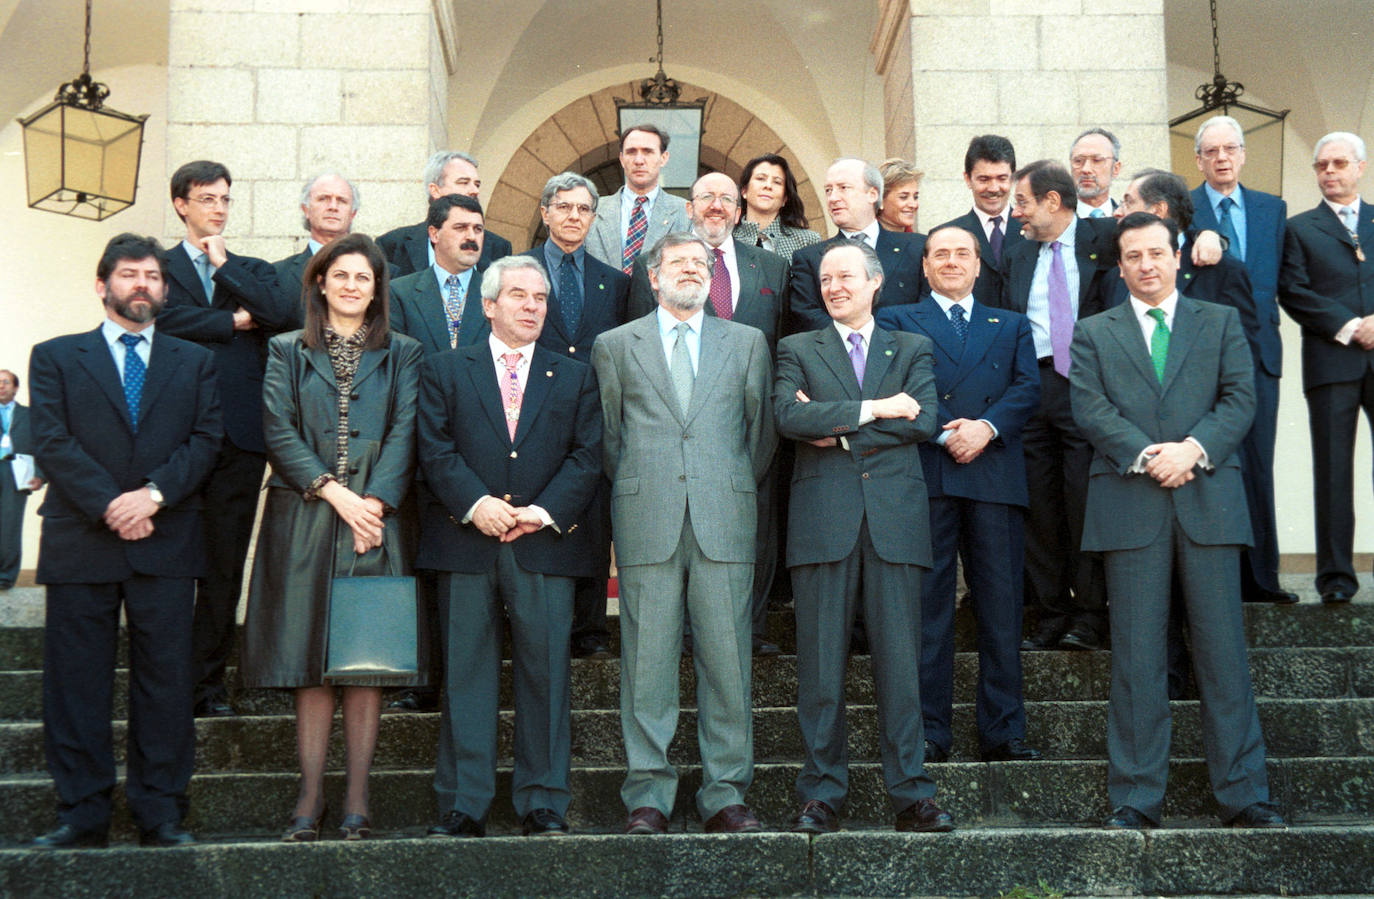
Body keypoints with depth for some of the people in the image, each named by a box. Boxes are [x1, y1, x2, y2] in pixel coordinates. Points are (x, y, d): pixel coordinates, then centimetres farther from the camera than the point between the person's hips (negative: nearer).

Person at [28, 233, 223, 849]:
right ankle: (82, 814, 10)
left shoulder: (195, 362, 15)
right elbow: (51, 442, -1)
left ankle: (159, 812, 9)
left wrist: (155, 493, -11)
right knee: (76, 682, 2)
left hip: (166, 543, 1)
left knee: (165, 680, 1)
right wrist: (108, 506, -12)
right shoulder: (55, 358, 11)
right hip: (80, 543, -1)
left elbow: (205, 440, 5)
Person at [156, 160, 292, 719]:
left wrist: (224, 264, 2)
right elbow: (166, 318, -9)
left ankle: (209, 681, 10)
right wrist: (236, 321, -2)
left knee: (225, 564, 3)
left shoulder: (253, 270, 19)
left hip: (238, 430, 2)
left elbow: (284, 315, -2)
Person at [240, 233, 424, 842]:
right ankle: (310, 798, 5)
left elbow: (403, 434, 3)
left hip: (374, 518, 0)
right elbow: (278, 432, 2)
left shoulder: (402, 355, 12)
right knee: (310, 661, -1)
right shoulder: (288, 352, 13)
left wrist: (374, 501, -12)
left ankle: (356, 802, 4)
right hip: (302, 520, 0)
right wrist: (332, 490, -11)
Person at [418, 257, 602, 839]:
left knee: (545, 674, 1)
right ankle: (463, 805, 9)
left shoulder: (575, 378, 15)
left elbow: (586, 457, 5)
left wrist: (543, 512, -9)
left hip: (545, 545, 1)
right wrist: (476, 504, -13)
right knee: (465, 676, 2)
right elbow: (435, 449, 1)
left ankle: (543, 803, 10)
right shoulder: (445, 371, 12)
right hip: (465, 545, 0)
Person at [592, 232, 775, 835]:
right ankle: (648, 793, 9)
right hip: (646, 521, 0)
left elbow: (762, 429, 16)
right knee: (647, 661, 0)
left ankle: (725, 793, 9)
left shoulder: (747, 343, 15)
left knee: (726, 660, 1)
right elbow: (607, 435, 15)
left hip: (724, 520, 1)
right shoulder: (614, 346, 12)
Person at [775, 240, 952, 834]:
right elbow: (788, 416, -6)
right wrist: (874, 409, -9)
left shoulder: (912, 350, 16)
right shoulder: (797, 350, 14)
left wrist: (839, 431, -7)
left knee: (899, 658, 0)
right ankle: (822, 794, 9)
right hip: (823, 517, 0)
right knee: (821, 662, 1)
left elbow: (923, 421, -2)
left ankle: (911, 794, 8)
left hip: (894, 517, 0)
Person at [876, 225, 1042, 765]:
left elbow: (1028, 387, 7)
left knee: (1002, 609, 1)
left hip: (996, 477, 2)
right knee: (927, 608, -2)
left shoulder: (1012, 326, 23)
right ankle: (929, 734, 3)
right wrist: (943, 434, -13)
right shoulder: (896, 322, 16)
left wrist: (986, 426, -11)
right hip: (925, 476, -2)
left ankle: (1002, 733, 7)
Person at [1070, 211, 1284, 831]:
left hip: (1209, 500, 1)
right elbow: (1089, 408, 0)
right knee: (1136, 656, 0)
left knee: (1222, 648, 1)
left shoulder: (1221, 323, 15)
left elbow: (1240, 398, 3)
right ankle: (1136, 799, 6)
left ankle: (1243, 794, 9)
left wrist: (1193, 448, -13)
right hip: (1130, 506, 0)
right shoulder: (1094, 333, 13)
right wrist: (1146, 454, -14)